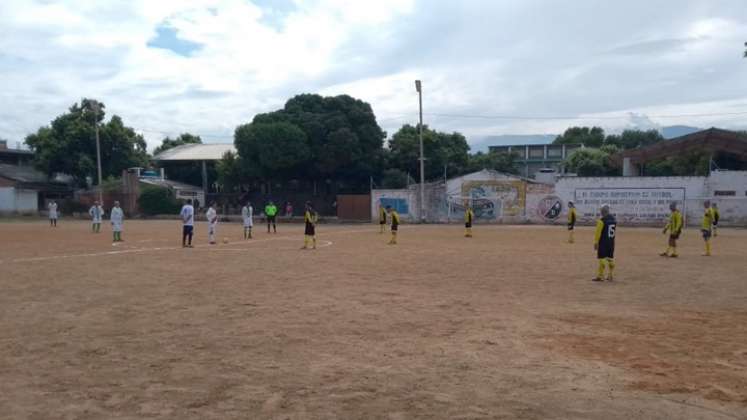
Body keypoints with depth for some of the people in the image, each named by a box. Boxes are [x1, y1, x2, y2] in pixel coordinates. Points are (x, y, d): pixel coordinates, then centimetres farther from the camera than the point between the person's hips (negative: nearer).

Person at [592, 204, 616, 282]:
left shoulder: (602, 220, -15)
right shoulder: (614, 219, 7)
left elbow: (598, 232, -14)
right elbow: (613, 231, 13)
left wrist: (596, 243, -9)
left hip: (603, 242, -7)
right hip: (611, 242, 7)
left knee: (602, 258, -3)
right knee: (610, 258, 11)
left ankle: (600, 276, -2)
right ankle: (611, 275, 16)